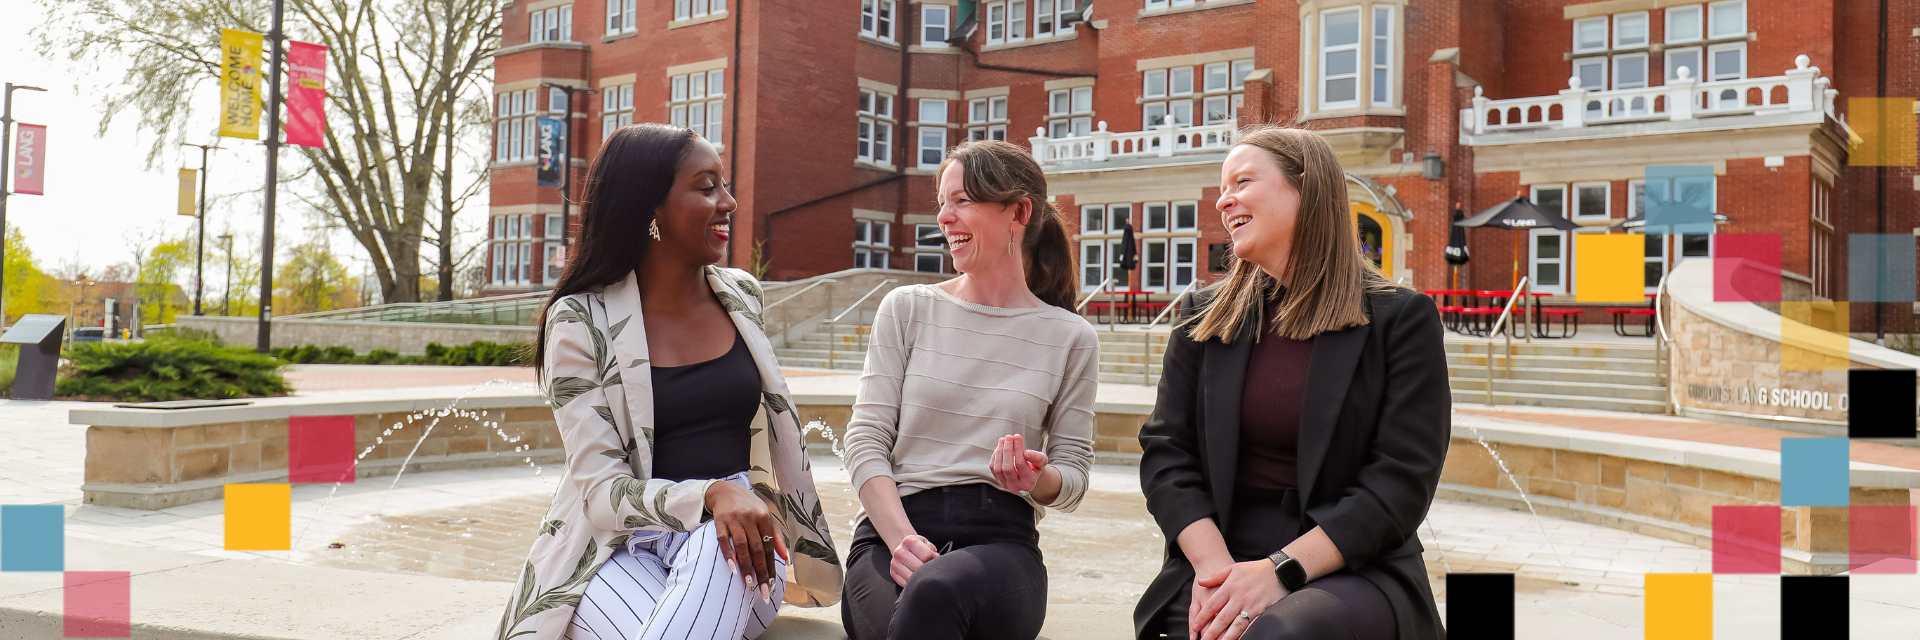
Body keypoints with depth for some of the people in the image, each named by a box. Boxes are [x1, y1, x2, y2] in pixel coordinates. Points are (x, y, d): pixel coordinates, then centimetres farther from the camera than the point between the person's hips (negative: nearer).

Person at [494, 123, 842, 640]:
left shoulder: (742, 296, 10)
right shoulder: (582, 321, -4)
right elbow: (602, 489, -11)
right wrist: (712, 495, -28)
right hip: (618, 547, -1)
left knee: (719, 543, -35)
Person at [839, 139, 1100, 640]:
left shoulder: (1070, 338, 11)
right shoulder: (907, 309, 12)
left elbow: (1074, 472, 13)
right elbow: (866, 439, 4)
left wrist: (1038, 478, -12)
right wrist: (902, 538, -13)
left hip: (1002, 537, 0)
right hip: (891, 530, 0)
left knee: (935, 591, -37)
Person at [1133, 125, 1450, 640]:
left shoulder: (1401, 319, 2)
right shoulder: (1206, 320, 13)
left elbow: (1402, 482, -6)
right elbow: (1165, 452, 6)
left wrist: (1278, 570, -16)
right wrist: (1213, 565, -12)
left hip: (1354, 569, -3)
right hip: (1217, 559, 3)